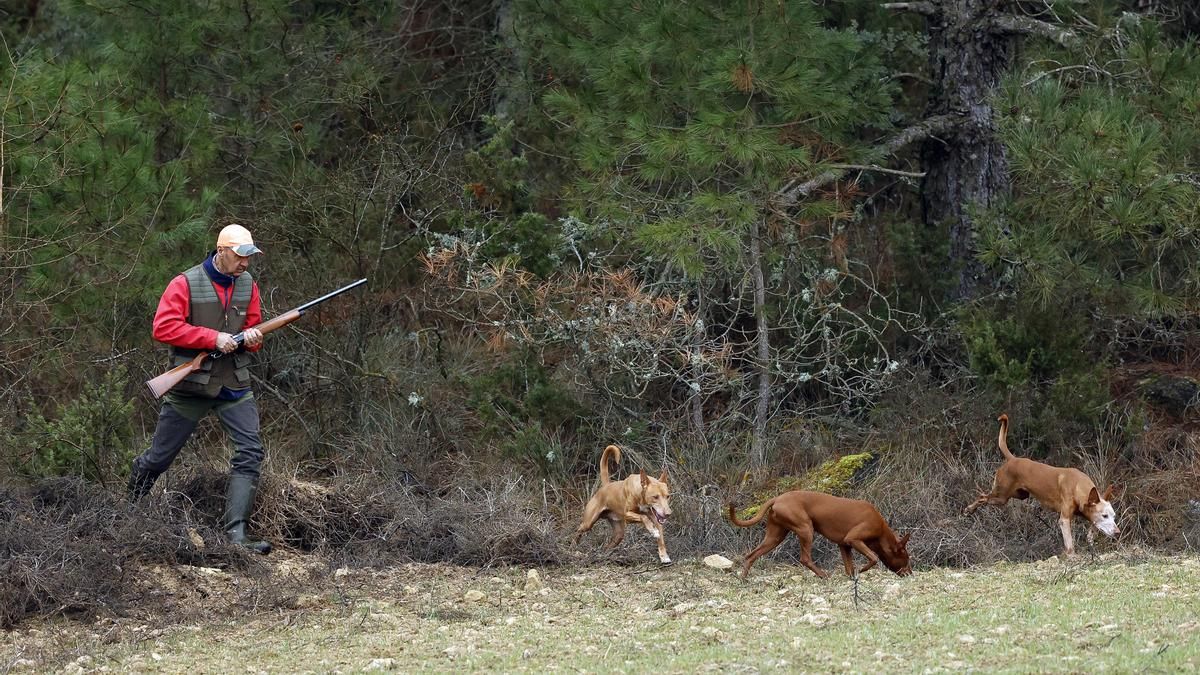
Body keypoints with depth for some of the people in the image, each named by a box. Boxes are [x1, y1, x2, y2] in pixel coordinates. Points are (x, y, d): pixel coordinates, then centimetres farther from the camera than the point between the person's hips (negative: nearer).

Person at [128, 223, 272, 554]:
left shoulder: (248, 285, 4)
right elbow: (163, 328, -21)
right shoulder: (186, 284, -13)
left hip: (235, 386, 4)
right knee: (159, 457, 8)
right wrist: (214, 338, -25)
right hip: (190, 387, -4)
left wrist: (251, 338, -12)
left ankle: (235, 532, -16)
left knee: (250, 453, -13)